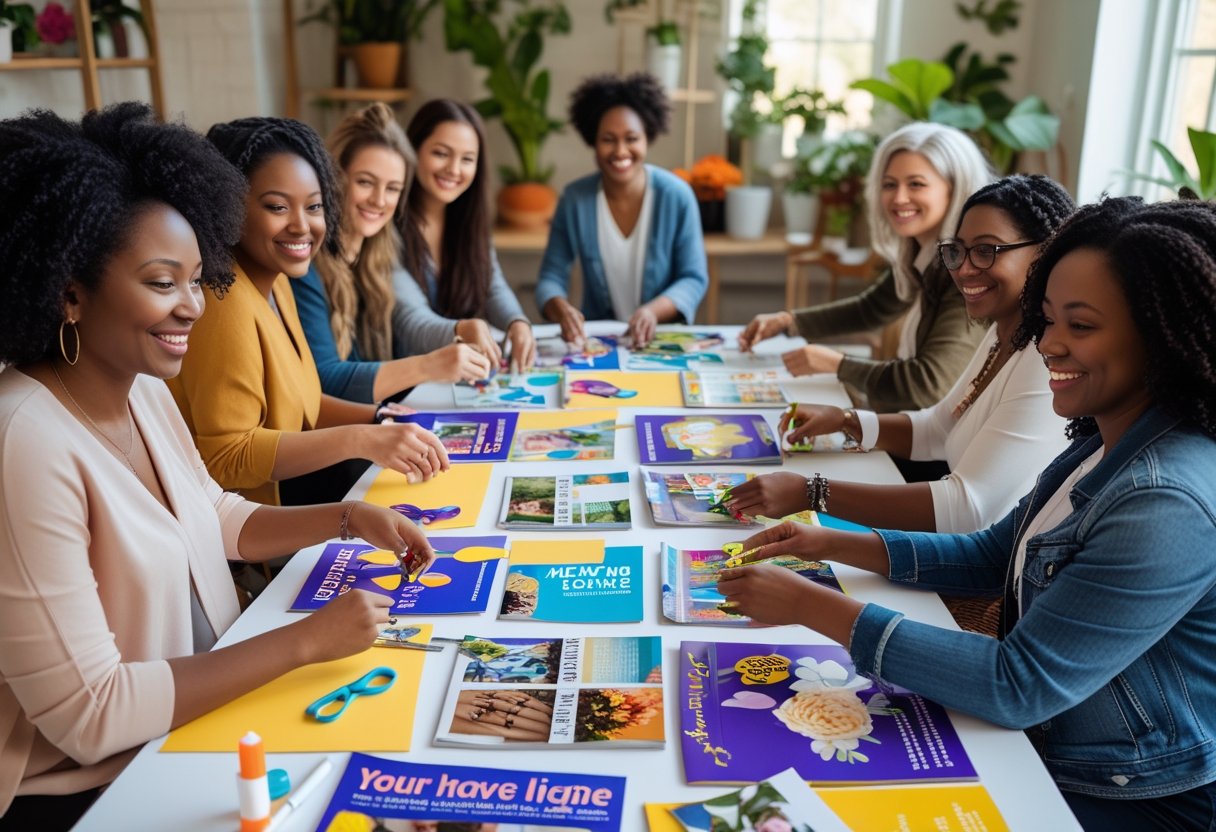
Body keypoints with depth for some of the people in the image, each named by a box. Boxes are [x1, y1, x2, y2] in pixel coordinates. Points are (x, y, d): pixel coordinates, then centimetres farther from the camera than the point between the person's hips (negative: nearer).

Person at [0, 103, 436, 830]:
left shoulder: (146, 391, -1)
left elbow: (218, 518, 15)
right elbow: (88, 716, -25)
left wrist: (350, 518, -1)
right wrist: (304, 640, -24)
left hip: (206, 711, 7)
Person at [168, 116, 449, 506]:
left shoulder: (274, 282, 6)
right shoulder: (225, 301, -23)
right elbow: (226, 457, -25)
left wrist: (380, 421, -2)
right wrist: (359, 439, -30)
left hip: (279, 489, 8)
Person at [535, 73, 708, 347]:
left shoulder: (677, 196, -6)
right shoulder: (574, 199, -2)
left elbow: (694, 279, -3)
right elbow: (551, 276, -1)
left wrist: (653, 310, -23)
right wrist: (560, 308, -25)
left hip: (663, 337, -1)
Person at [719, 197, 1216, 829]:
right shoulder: (1103, 445, 0)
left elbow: (1019, 686, -29)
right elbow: (995, 554, 10)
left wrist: (812, 606, -27)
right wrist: (834, 545, 0)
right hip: (1038, 748, 8)